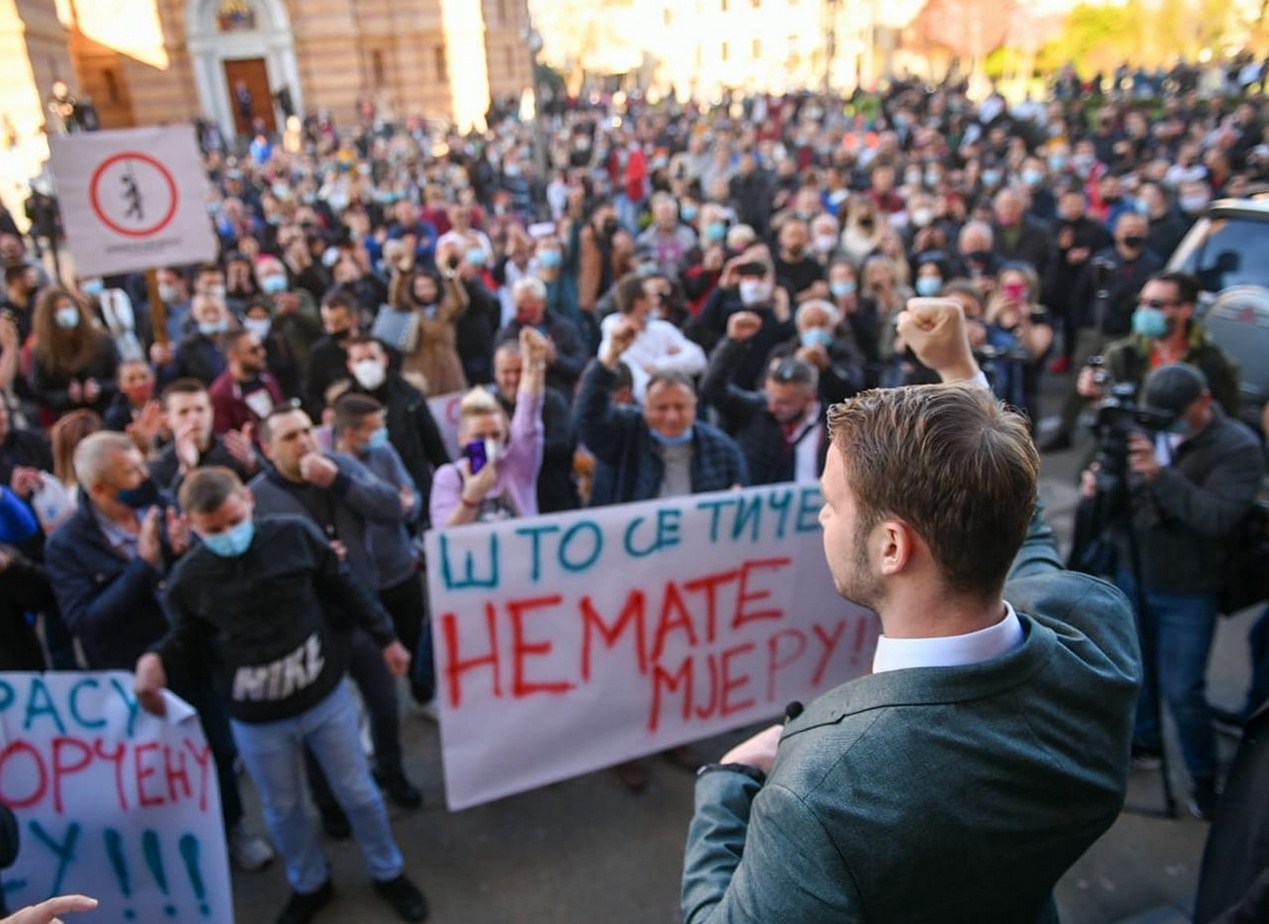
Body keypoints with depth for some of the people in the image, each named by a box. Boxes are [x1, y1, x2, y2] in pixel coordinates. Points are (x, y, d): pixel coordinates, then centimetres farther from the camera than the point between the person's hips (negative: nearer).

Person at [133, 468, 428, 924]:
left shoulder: (294, 534, -16)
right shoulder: (188, 579, -14)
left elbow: (345, 589, -3)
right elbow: (190, 639, 5)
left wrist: (385, 638, 3)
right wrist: (156, 658, -17)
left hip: (326, 696, -1)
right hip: (256, 718, 1)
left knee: (357, 792, 16)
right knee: (282, 809, 21)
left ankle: (388, 873, 42)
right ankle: (309, 885, 49)